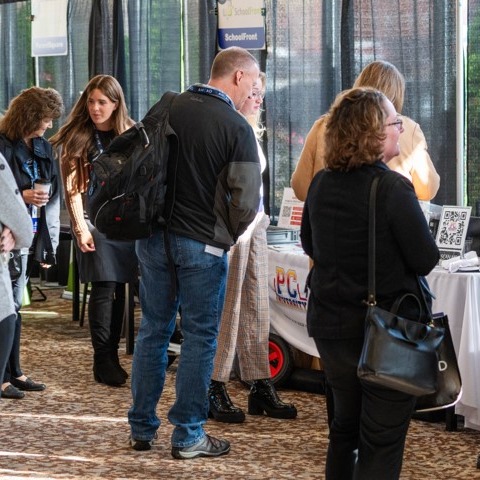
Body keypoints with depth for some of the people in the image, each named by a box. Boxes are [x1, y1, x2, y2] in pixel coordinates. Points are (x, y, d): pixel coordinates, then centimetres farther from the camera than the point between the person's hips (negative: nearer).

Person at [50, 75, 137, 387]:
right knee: (104, 288, -9)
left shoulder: (131, 135, 9)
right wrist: (81, 229, -11)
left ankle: (112, 355, 13)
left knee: (119, 288, 5)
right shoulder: (77, 138, 0)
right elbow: (73, 188, -4)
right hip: (95, 219, -4)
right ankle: (103, 361, -5)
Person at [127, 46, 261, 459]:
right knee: (200, 337, 5)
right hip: (202, 244, -5)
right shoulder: (237, 128, -12)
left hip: (153, 235, 5)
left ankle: (142, 428, 20)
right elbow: (246, 201, -15)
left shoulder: (168, 108, 4)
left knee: (153, 329, 14)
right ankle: (188, 436, 10)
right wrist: (227, 234, 4)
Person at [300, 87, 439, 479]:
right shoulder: (393, 189, -21)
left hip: (331, 328, 6)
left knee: (345, 427, 22)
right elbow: (426, 260, -15)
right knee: (382, 444, 2)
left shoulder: (321, 184, -1)